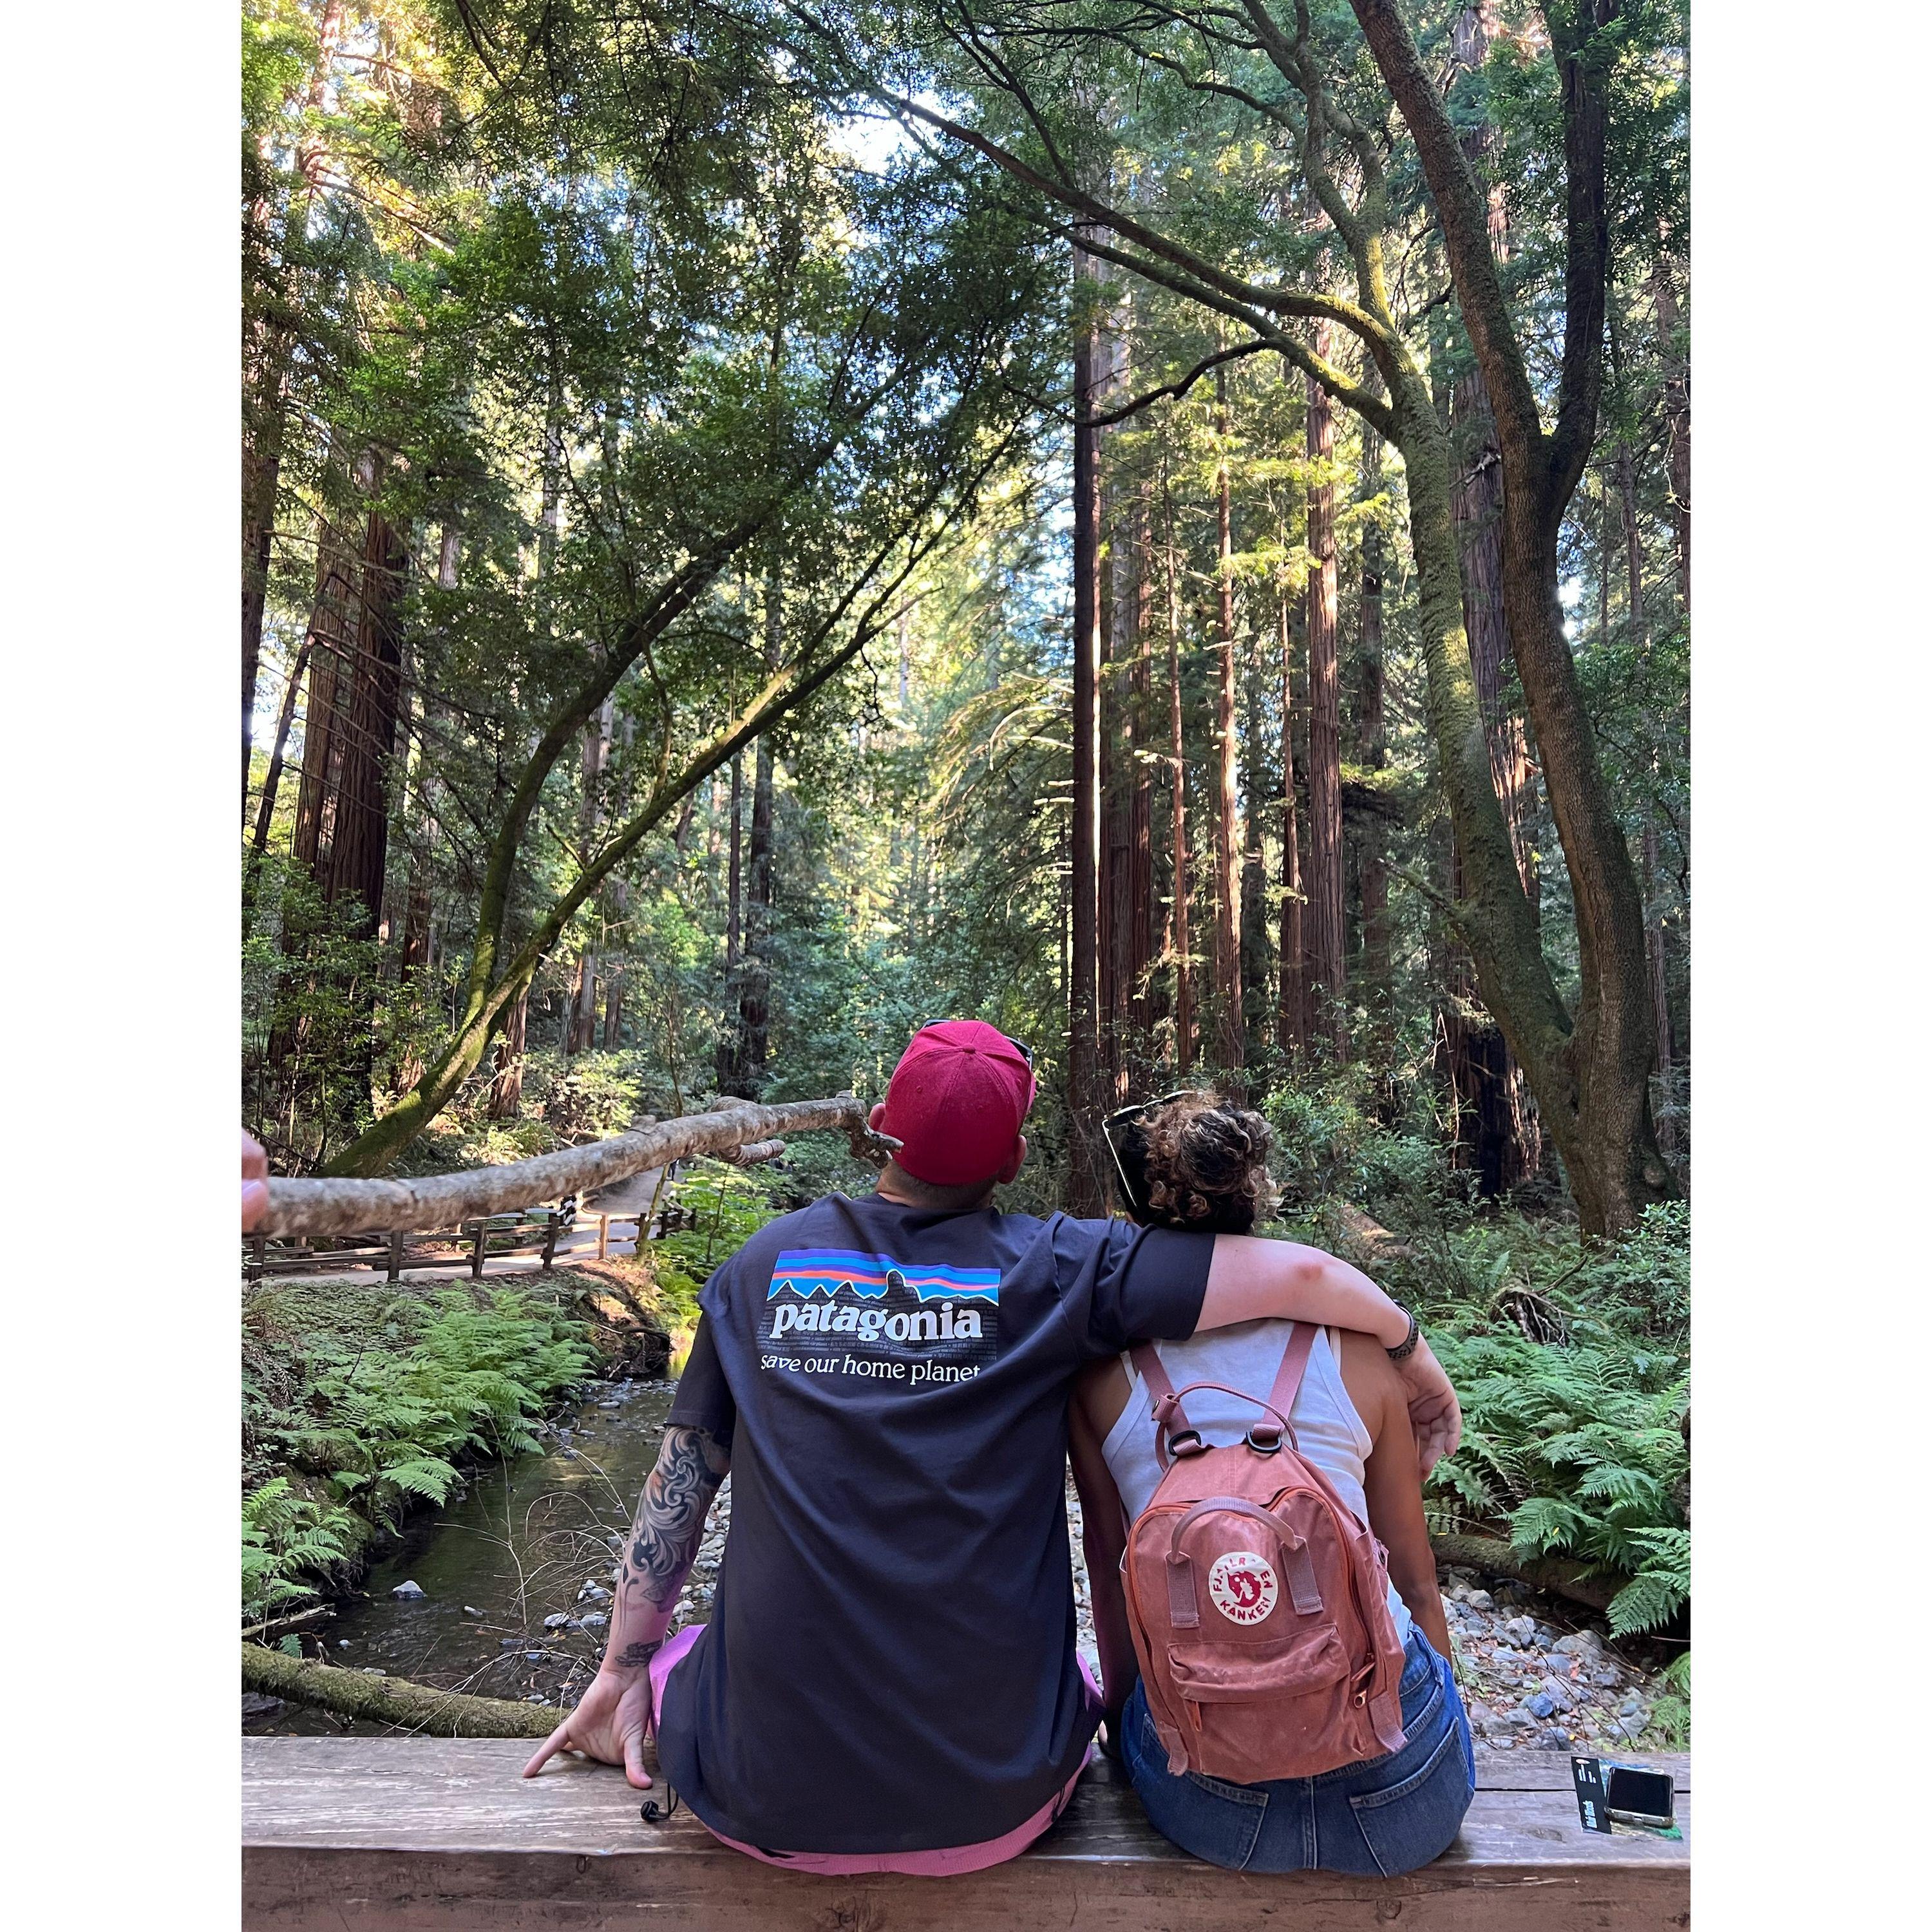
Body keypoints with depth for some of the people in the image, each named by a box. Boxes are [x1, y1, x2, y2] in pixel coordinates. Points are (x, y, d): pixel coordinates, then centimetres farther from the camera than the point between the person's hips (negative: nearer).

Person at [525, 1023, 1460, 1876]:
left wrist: (622, 1674, 17)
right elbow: (1299, 1274, -12)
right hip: (990, 1806, 0)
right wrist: (1415, 1359, 6)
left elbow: (679, 1479, 5)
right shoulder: (1055, 1267, -11)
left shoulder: (767, 1263, -2)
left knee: (676, 1663, 33)